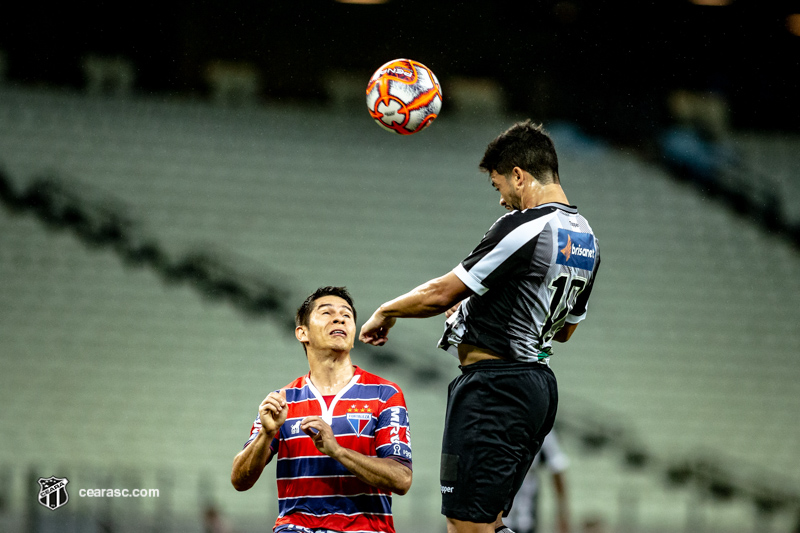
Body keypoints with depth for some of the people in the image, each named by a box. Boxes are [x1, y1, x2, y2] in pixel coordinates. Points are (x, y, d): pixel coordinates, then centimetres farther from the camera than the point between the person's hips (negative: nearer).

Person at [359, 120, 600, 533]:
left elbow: (442, 294, -12)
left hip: (495, 386, -10)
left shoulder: (524, 228, -16)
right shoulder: (586, 239, 13)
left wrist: (386, 311, 6)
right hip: (539, 383, 10)